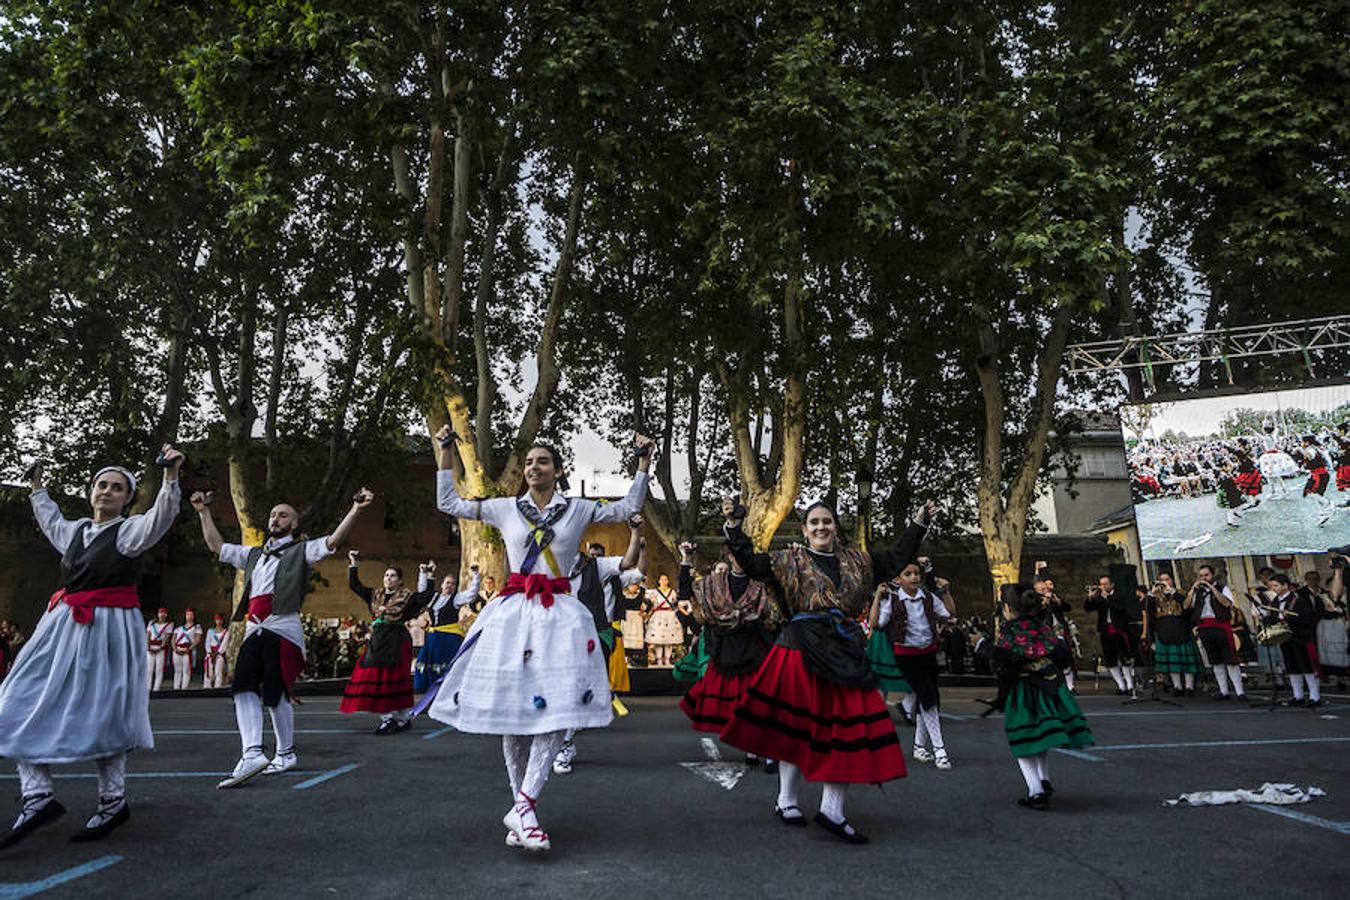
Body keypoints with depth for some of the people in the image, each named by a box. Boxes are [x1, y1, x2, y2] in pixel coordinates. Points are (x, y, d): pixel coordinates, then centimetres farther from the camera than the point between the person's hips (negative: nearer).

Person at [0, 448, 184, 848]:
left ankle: (113, 801, 13)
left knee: (103, 714, -1)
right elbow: (51, 522, 38)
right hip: (63, 627, 7)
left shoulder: (131, 530, -5)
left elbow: (161, 517, -27)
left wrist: (170, 477, -42)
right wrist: (38, 489, 45)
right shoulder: (76, 530, 14)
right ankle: (38, 796, 7)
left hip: (109, 630, -7)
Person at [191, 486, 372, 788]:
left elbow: (333, 541, -6)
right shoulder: (254, 555, 26)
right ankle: (252, 754, -18)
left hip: (282, 629, -6)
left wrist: (355, 510, -18)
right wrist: (204, 512, 32)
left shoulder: (301, 551, 9)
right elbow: (216, 546, 33)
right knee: (244, 687, -11)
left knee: (275, 693, -5)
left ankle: (286, 752, 11)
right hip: (254, 631, 6)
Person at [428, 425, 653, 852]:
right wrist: (446, 451, 12)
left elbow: (628, 508, 12)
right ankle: (523, 809, 11)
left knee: (556, 709, -15)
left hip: (559, 614, -1)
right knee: (510, 710, 1)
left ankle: (522, 805, -12)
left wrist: (643, 462, 8)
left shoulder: (578, 509, 9)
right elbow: (448, 503, 16)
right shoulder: (505, 508, 11)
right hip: (512, 611, 1)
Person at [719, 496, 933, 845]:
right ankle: (786, 800, 18)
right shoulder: (790, 560, 4)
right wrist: (733, 527, -14)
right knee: (796, 724, 2)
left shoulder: (857, 561, 15)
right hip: (802, 650, -4)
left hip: (846, 653, 4)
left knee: (849, 724, -2)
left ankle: (832, 809, 6)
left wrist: (918, 525, 23)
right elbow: (751, 564, -4)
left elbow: (895, 560, 23)